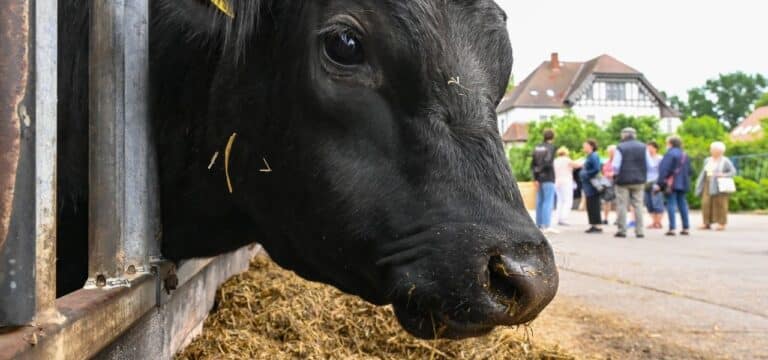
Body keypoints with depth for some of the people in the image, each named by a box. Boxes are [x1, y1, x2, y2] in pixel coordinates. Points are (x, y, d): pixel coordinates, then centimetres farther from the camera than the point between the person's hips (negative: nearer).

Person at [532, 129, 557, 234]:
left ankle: (539, 225, 10)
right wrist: (538, 170, -4)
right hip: (548, 179, -7)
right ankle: (547, 226, -15)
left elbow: (533, 164, 6)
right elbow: (548, 162, -20)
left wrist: (536, 178, 2)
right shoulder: (551, 147, -8)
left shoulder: (537, 148, 11)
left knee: (540, 202, 10)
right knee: (548, 202, -8)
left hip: (539, 179, 7)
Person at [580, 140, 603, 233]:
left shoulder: (594, 156, -14)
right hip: (588, 186, 10)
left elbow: (596, 169, -22)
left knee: (594, 206, -8)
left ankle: (597, 226, -5)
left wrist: (586, 175, -16)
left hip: (592, 186, -10)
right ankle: (593, 225, 18)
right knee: (590, 206, 12)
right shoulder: (589, 156, 17)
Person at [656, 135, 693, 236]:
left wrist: (659, 183, -15)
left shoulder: (670, 154, -12)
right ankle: (686, 227, 14)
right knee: (682, 204, 12)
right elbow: (689, 171, 15)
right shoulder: (684, 155, 13)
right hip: (682, 184, 8)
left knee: (671, 204, -6)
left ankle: (672, 228, -10)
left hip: (671, 184, -7)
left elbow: (664, 170, -16)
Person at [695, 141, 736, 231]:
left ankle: (721, 223, 1)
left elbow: (733, 172, -4)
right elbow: (703, 173, 15)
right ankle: (707, 223, 1)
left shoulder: (725, 161, -2)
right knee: (706, 203, -2)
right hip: (708, 185, 5)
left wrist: (724, 175, -21)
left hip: (719, 186, -5)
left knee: (720, 204, -4)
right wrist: (700, 185, 10)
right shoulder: (707, 160, 13)